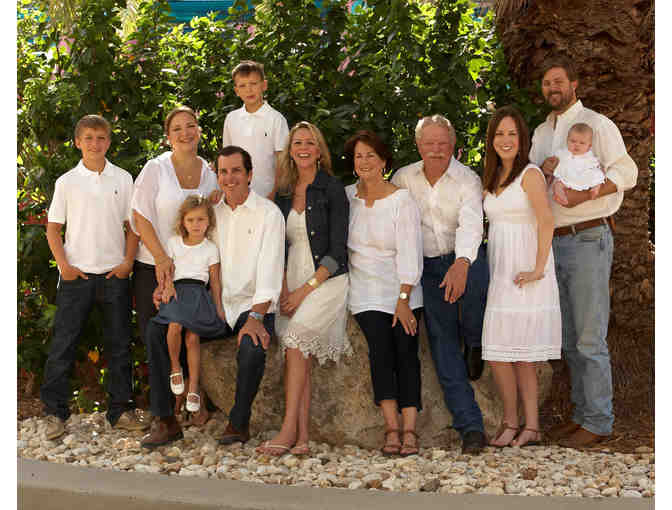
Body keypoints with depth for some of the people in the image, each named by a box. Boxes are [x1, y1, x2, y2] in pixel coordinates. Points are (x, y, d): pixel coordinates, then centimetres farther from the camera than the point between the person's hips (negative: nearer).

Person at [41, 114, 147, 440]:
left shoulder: (123, 179, 5)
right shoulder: (67, 182, 3)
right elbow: (53, 228, 5)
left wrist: (128, 261, -3)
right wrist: (64, 265, -6)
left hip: (114, 274, 1)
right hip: (76, 275, -1)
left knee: (119, 345, 6)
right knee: (63, 343, -1)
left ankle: (120, 410, 15)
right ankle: (55, 412, 7)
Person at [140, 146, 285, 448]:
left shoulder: (268, 214, -4)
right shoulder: (212, 212, 13)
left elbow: (269, 272, -13)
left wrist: (255, 317, -23)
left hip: (254, 308, -5)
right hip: (215, 308, 5)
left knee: (252, 348, -35)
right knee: (156, 330, -13)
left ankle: (239, 424, -11)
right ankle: (166, 421, -8)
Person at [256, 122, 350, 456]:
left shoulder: (332, 190, -3)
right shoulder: (284, 193, 13)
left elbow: (337, 252, -8)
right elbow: (280, 246, 15)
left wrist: (305, 289, -13)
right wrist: (283, 288, 1)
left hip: (326, 279, -5)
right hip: (293, 281, 5)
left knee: (296, 341, -23)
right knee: (299, 356, -8)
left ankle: (289, 429, -21)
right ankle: (302, 437, -11)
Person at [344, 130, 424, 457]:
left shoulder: (401, 200, -5)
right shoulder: (347, 196, 5)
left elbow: (410, 254, -8)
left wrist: (403, 300, -13)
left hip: (403, 290, -1)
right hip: (366, 292, 1)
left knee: (405, 351, -11)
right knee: (380, 347, -17)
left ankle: (409, 430, -13)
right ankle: (391, 428, -19)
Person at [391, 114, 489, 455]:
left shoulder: (467, 180, -7)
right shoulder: (403, 179, 5)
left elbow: (471, 224, -23)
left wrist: (461, 264, -42)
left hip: (464, 260, -2)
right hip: (428, 268, 2)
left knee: (474, 280, -38)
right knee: (443, 345, -8)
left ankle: (475, 342, -5)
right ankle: (470, 426, -6)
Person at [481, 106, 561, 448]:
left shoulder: (530, 174, -7)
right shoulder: (491, 178, 16)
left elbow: (546, 221, -17)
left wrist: (538, 268, -22)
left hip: (523, 271, -7)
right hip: (498, 270, 7)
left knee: (501, 352, -7)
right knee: (519, 355, 6)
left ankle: (511, 424, 5)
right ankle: (531, 427, 9)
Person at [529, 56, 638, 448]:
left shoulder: (597, 124, -4)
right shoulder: (542, 132, 18)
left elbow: (626, 171, -13)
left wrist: (586, 194, -28)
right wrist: (543, 169, -6)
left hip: (589, 239, -7)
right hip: (554, 242, 7)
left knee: (590, 338, -7)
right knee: (569, 338, 12)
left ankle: (598, 423, 0)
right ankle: (582, 413, 21)